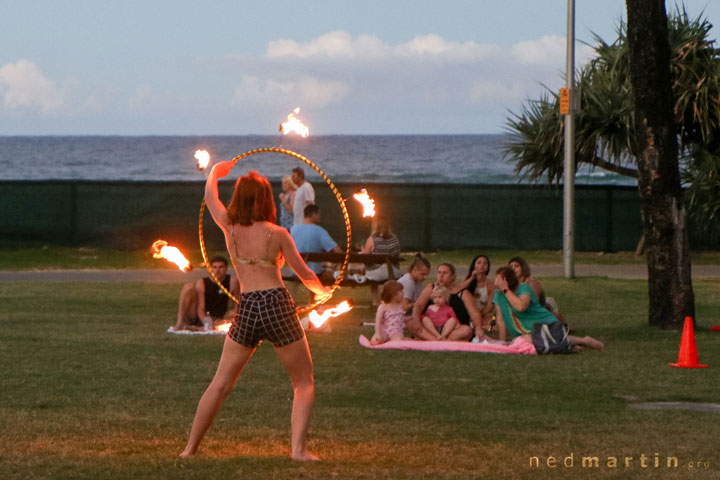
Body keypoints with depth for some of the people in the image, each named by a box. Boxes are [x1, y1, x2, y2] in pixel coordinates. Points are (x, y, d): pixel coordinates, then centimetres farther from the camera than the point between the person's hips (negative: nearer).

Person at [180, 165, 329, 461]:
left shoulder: (230, 228, 5)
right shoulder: (276, 234, -3)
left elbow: (210, 195, 24)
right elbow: (305, 275, 5)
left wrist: (215, 172, 45)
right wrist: (321, 290, 26)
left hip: (246, 308, 3)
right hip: (278, 304, -3)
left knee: (220, 384, 13)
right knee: (304, 383, 8)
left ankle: (191, 447, 14)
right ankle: (298, 448, -8)